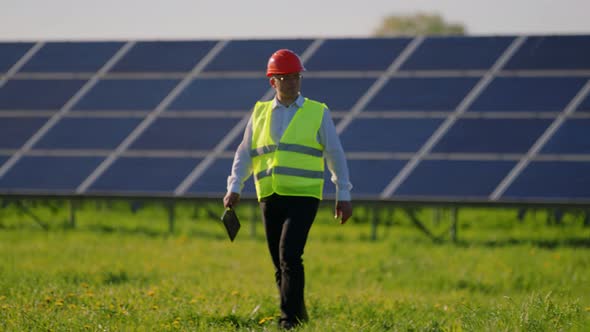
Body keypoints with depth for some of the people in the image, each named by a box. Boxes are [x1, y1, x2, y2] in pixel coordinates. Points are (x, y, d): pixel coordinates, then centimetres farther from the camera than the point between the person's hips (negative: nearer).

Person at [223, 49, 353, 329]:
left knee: (289, 255, -18)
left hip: (303, 197, -4)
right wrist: (234, 188, 1)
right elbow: (244, 154, 15)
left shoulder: (318, 113, 4)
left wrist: (343, 195, 1)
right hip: (270, 198, 4)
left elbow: (335, 154, 6)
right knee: (280, 263, 7)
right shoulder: (260, 113, 12)